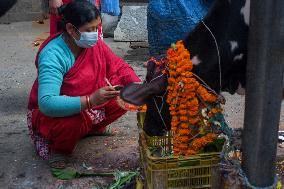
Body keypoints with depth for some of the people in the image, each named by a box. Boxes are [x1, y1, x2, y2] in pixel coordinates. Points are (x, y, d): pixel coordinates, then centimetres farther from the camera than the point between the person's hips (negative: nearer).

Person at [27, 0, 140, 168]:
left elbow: (119, 66, 0)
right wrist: (90, 100, -49)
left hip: (88, 107, 7)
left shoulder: (94, 43, -11)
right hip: (49, 115, -6)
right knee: (77, 120, -39)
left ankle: (92, 128, 11)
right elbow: (47, 103, -39)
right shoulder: (52, 55, -29)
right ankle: (57, 147, -5)